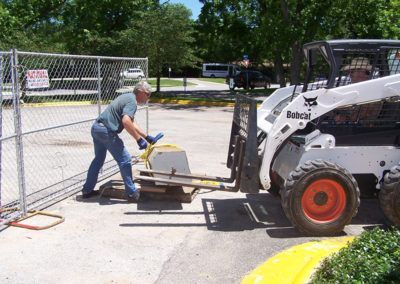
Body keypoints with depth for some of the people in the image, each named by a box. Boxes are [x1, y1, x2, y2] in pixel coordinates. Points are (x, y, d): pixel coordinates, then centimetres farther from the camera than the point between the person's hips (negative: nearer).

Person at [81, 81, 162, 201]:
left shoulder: (128, 97, 19)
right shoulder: (132, 101, -12)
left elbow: (132, 123, 24)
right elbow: (126, 122, -29)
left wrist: (147, 137, 24)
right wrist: (139, 139, -22)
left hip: (96, 128, 10)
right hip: (106, 131, -10)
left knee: (98, 159, 22)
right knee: (124, 160, -1)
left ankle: (87, 190, 30)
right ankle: (131, 193, 7)